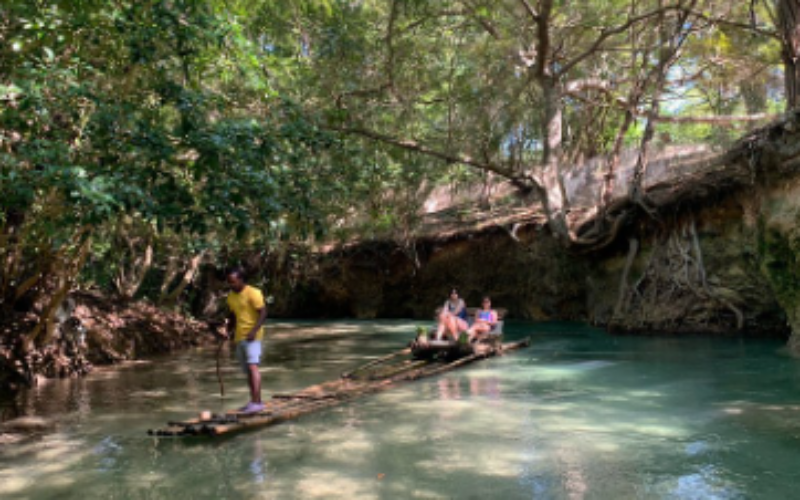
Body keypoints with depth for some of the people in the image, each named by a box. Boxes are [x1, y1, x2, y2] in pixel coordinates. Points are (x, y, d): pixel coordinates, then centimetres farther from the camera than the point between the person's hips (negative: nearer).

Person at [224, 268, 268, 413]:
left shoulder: (253, 293, -11)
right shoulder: (231, 296, 13)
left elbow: (263, 313, -15)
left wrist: (254, 331, -25)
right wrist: (228, 331, 9)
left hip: (252, 336, -8)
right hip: (239, 337, 8)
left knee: (252, 366, -17)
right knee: (247, 370, 9)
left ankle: (257, 402, -20)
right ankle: (253, 402, 15)